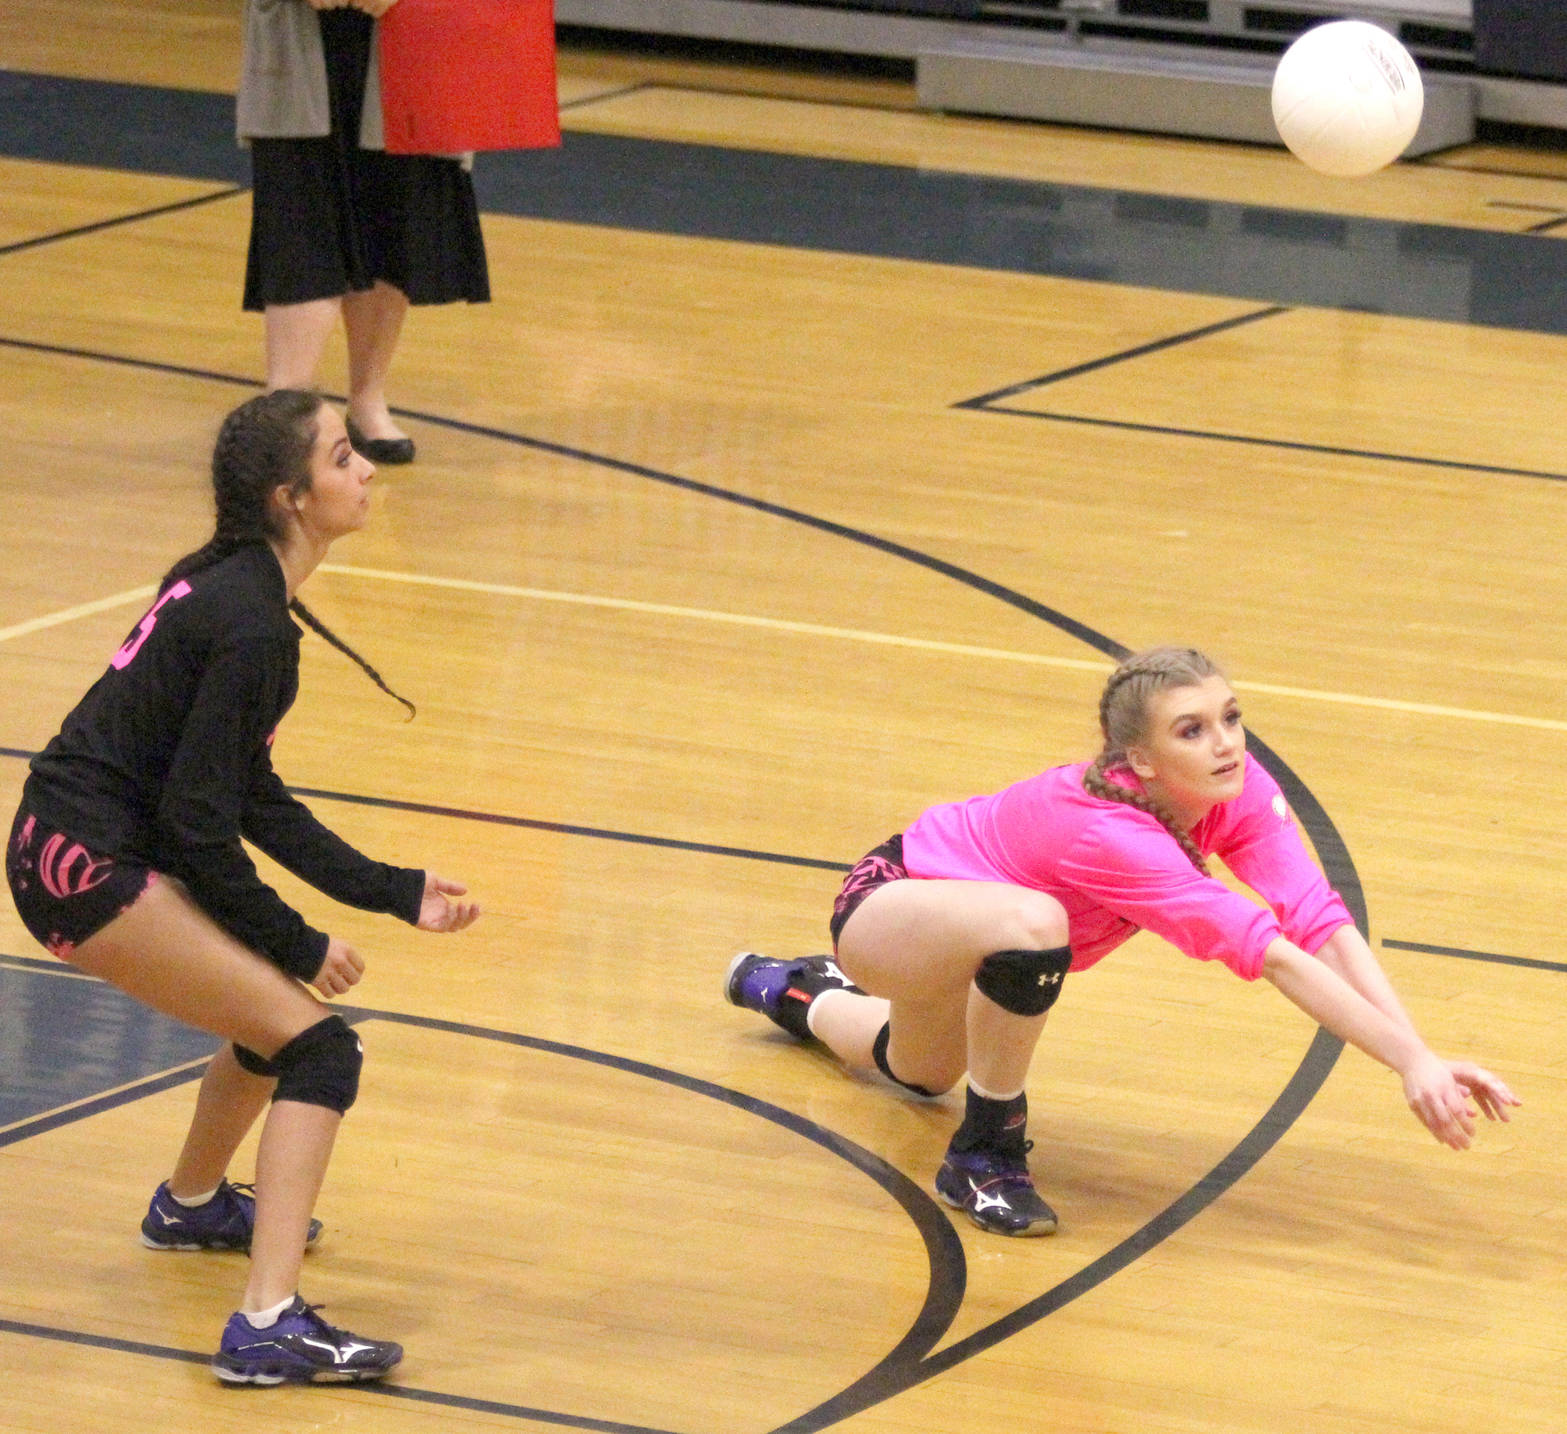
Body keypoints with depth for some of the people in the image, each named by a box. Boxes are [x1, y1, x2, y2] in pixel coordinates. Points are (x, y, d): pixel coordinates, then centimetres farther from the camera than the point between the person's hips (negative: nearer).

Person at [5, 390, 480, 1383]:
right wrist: (298, 943, -9)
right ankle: (270, 1326, -21)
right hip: (89, 865, -10)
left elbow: (249, 794, 15)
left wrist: (396, 891, 13)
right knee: (316, 1048, -13)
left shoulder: (230, 584, 10)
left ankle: (193, 1205, 52)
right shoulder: (251, 624, -20)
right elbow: (200, 816, -19)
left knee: (278, 1014, 28)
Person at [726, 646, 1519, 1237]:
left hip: (961, 929, 8)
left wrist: (1422, 1050, -43)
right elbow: (1271, 955, -49)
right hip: (885, 906, -8)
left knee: (919, 1073, 36)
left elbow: (1324, 924, -32)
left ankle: (793, 992, 67)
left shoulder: (1237, 790, -25)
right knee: (1033, 922, -41)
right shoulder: (1104, 831, -44)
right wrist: (1410, 1063, -52)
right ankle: (984, 1155, -17)